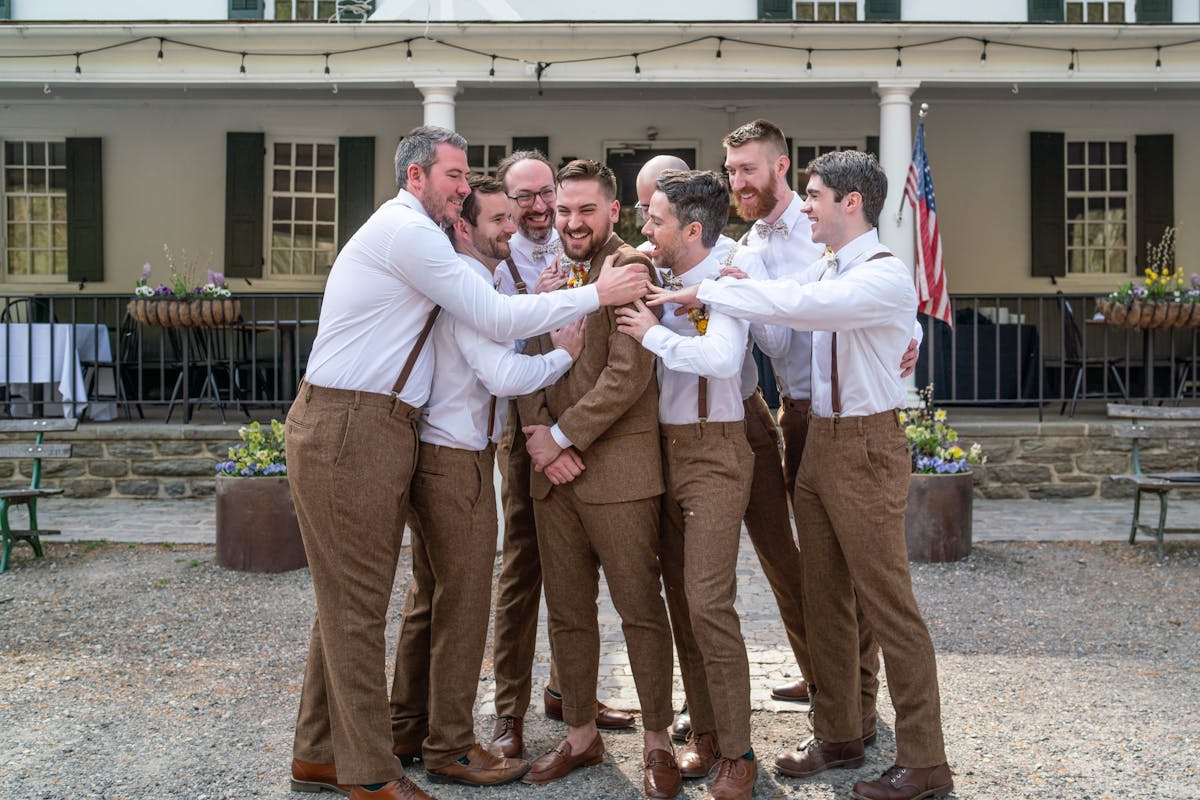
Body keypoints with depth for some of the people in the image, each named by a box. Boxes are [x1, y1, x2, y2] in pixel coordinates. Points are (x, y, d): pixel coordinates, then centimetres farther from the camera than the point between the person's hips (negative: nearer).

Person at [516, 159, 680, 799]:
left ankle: (657, 742, 14)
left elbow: (629, 372, -15)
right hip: (554, 473, 7)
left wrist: (563, 436, -13)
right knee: (566, 613, 12)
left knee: (641, 610, 1)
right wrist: (535, 432, -2)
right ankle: (581, 735, 25)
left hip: (618, 466, -6)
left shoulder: (630, 268, -6)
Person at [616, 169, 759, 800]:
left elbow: (722, 357, -32)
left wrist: (652, 332, -22)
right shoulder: (661, 284, 8)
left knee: (707, 603, -10)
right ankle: (705, 734, 22)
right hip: (666, 449, 8)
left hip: (713, 452, -7)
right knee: (680, 599, 10)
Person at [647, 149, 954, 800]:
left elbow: (798, 306, -29)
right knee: (824, 599, 15)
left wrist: (704, 291, -24)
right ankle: (837, 735, 29)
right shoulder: (826, 270, 12)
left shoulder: (886, 276, -15)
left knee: (888, 604, -3)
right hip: (818, 440, 9)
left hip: (866, 446, -9)